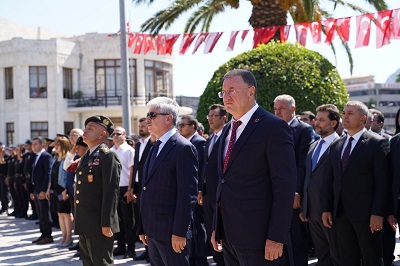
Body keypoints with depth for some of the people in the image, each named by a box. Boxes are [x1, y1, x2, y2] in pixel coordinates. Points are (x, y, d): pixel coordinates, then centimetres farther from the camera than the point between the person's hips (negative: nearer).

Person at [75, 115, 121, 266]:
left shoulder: (108, 156, -12)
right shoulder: (86, 157, 16)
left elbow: (111, 192, -18)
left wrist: (106, 224, -22)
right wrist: (79, 221, 18)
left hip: (99, 225, -9)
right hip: (84, 225, 9)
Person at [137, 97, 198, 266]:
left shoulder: (184, 148, -12)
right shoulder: (156, 147, 15)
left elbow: (188, 194, -17)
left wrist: (179, 232, -19)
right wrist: (143, 228, 16)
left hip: (171, 232, -8)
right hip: (153, 231, 8)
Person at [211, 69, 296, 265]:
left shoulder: (273, 127, -10)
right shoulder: (227, 130, 15)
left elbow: (285, 185, -15)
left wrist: (276, 237, -19)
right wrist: (217, 227, 15)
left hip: (259, 237, -7)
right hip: (228, 235, 7)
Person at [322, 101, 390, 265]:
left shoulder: (377, 143, -4)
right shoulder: (335, 146, 14)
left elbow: (382, 181, -9)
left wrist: (378, 213, -15)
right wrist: (326, 208, 8)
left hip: (366, 214, -5)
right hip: (341, 214, 6)